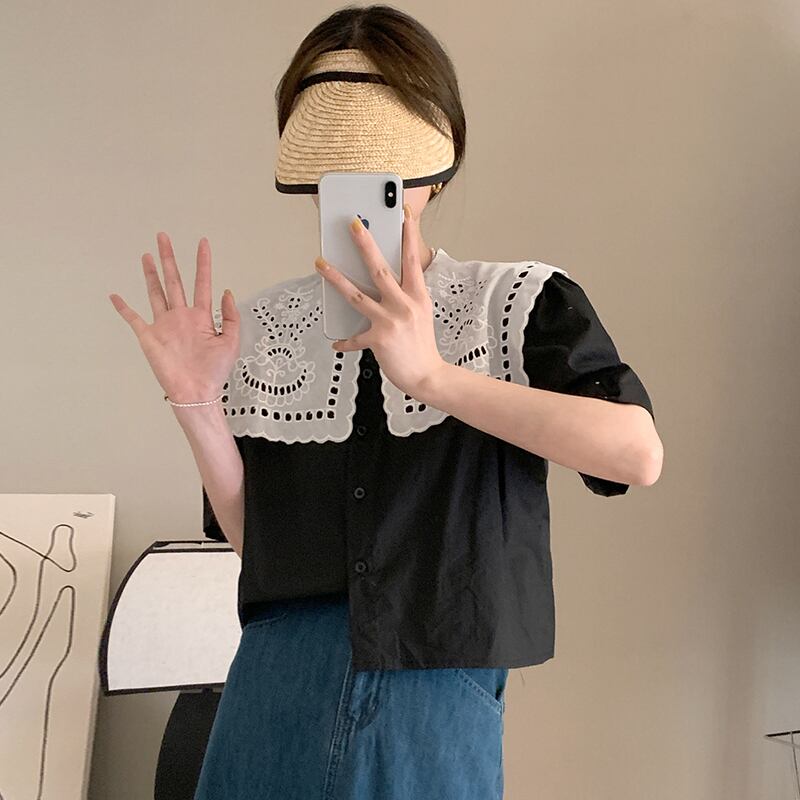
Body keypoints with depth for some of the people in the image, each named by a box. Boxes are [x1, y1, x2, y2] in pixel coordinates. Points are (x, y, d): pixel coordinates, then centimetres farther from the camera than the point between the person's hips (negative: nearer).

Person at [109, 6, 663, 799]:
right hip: (276, 691, 3)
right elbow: (255, 534, 7)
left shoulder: (520, 302, -4)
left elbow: (637, 452, -20)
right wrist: (196, 403, -8)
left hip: (438, 702, -2)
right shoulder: (259, 326, 5)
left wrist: (431, 375, -26)